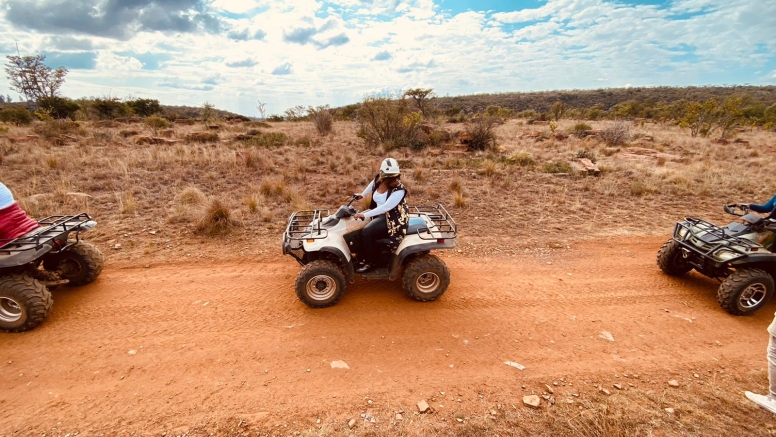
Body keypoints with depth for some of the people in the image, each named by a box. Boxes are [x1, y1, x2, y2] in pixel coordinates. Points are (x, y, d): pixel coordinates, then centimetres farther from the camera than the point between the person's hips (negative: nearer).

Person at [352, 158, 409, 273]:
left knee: (366, 232, -23)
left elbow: (386, 207, -36)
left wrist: (365, 215, -39)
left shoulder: (399, 190, -27)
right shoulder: (378, 179, -7)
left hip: (393, 219, -8)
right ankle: (361, 254, 20)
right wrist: (362, 195, 29)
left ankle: (370, 262, -4)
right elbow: (372, 184, 18)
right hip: (380, 213, 8)